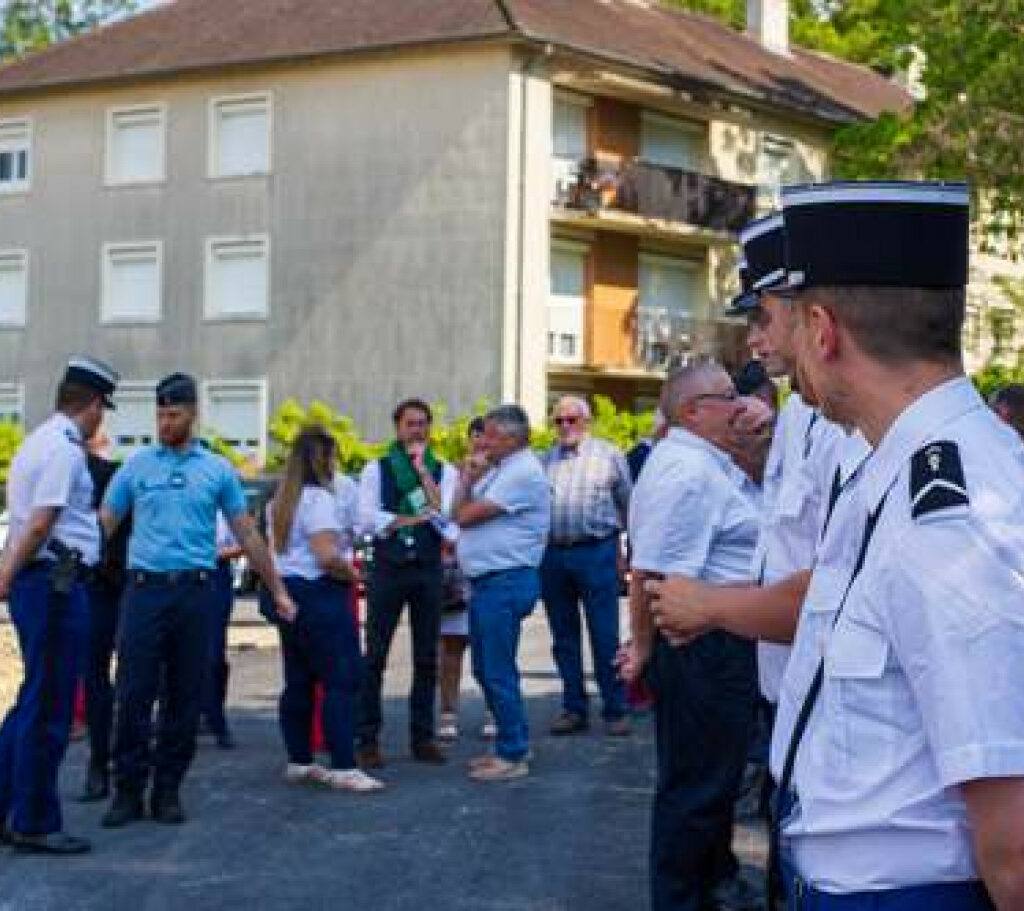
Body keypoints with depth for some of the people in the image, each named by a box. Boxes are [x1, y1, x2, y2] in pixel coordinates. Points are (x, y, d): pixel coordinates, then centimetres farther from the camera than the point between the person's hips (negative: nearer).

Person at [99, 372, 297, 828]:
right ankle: (127, 790, 5)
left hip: (195, 591, 1)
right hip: (145, 588, -1)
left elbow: (247, 535, 12)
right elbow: (104, 525, 6)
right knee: (133, 695, -4)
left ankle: (167, 790, 14)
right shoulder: (136, 466, 7)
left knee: (185, 697, 4)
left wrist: (278, 591, 12)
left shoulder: (217, 470, 8)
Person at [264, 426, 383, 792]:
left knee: (298, 681, 13)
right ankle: (343, 768, -11)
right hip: (320, 594, -10)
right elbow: (327, 556, -25)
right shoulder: (318, 498, -14)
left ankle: (299, 761, 19)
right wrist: (350, 572, -7)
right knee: (341, 682, -8)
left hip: (288, 591, 10)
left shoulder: (280, 501, 15)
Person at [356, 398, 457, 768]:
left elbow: (444, 513, -9)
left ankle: (423, 737, 15)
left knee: (426, 658, 7)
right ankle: (368, 740, 4)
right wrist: (416, 519, -11)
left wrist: (422, 469, -9)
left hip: (428, 570, 2)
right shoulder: (376, 469, 5)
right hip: (387, 568, -2)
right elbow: (368, 519, -6)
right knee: (375, 656, -1)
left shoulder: (444, 471, 8)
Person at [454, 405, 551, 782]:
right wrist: (470, 479, 0)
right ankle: (513, 743, 26)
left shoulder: (523, 472, -15)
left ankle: (513, 756, 4)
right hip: (486, 580, 10)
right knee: (485, 669, 15)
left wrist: (466, 480, 2)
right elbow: (462, 515, 14)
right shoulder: (500, 469, 16)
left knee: (498, 671, -5)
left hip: (506, 582, -10)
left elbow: (466, 515, -16)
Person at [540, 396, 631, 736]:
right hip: (552, 555, 4)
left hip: (596, 554, -4)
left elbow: (628, 505, 6)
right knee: (564, 638, 9)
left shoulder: (609, 455, 3)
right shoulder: (544, 461, 13)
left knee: (605, 636, -4)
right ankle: (574, 709, 17)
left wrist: (619, 546, 7)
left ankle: (615, 711, 3)